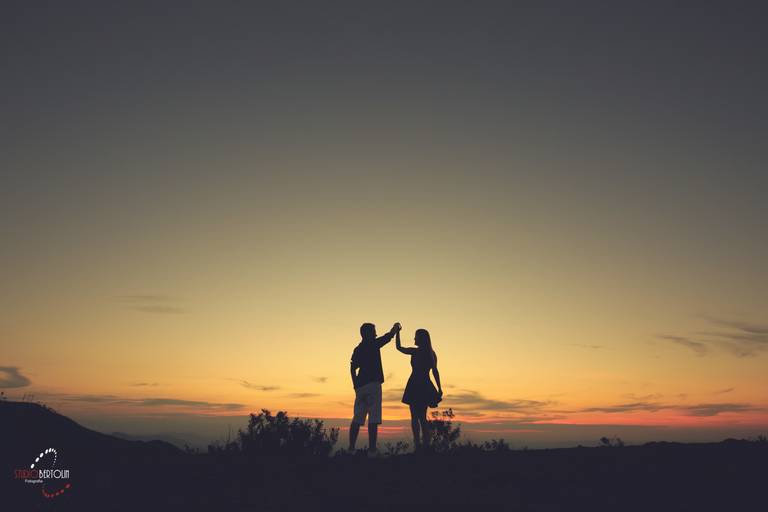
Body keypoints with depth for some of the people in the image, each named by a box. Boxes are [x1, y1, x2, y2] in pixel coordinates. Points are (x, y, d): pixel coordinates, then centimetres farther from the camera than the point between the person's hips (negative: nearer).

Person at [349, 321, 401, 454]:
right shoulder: (373, 344, -3)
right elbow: (389, 336, 4)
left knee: (357, 418, 8)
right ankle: (372, 449, -10)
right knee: (373, 419, -7)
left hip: (360, 385, 7)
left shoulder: (357, 349, 15)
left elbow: (353, 368, 14)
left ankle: (351, 448, 5)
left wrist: (356, 385, 18)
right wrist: (395, 328, 22)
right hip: (373, 384, -7)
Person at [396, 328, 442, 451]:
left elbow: (398, 347, 7)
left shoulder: (415, 351, -6)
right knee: (422, 417, 13)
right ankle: (426, 444, 6)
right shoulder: (432, 354, 7)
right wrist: (439, 389, 5)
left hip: (415, 386, -5)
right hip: (426, 386, 5)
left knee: (415, 417, 0)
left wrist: (397, 332, 18)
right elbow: (435, 372, 4)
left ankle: (417, 444, -8)